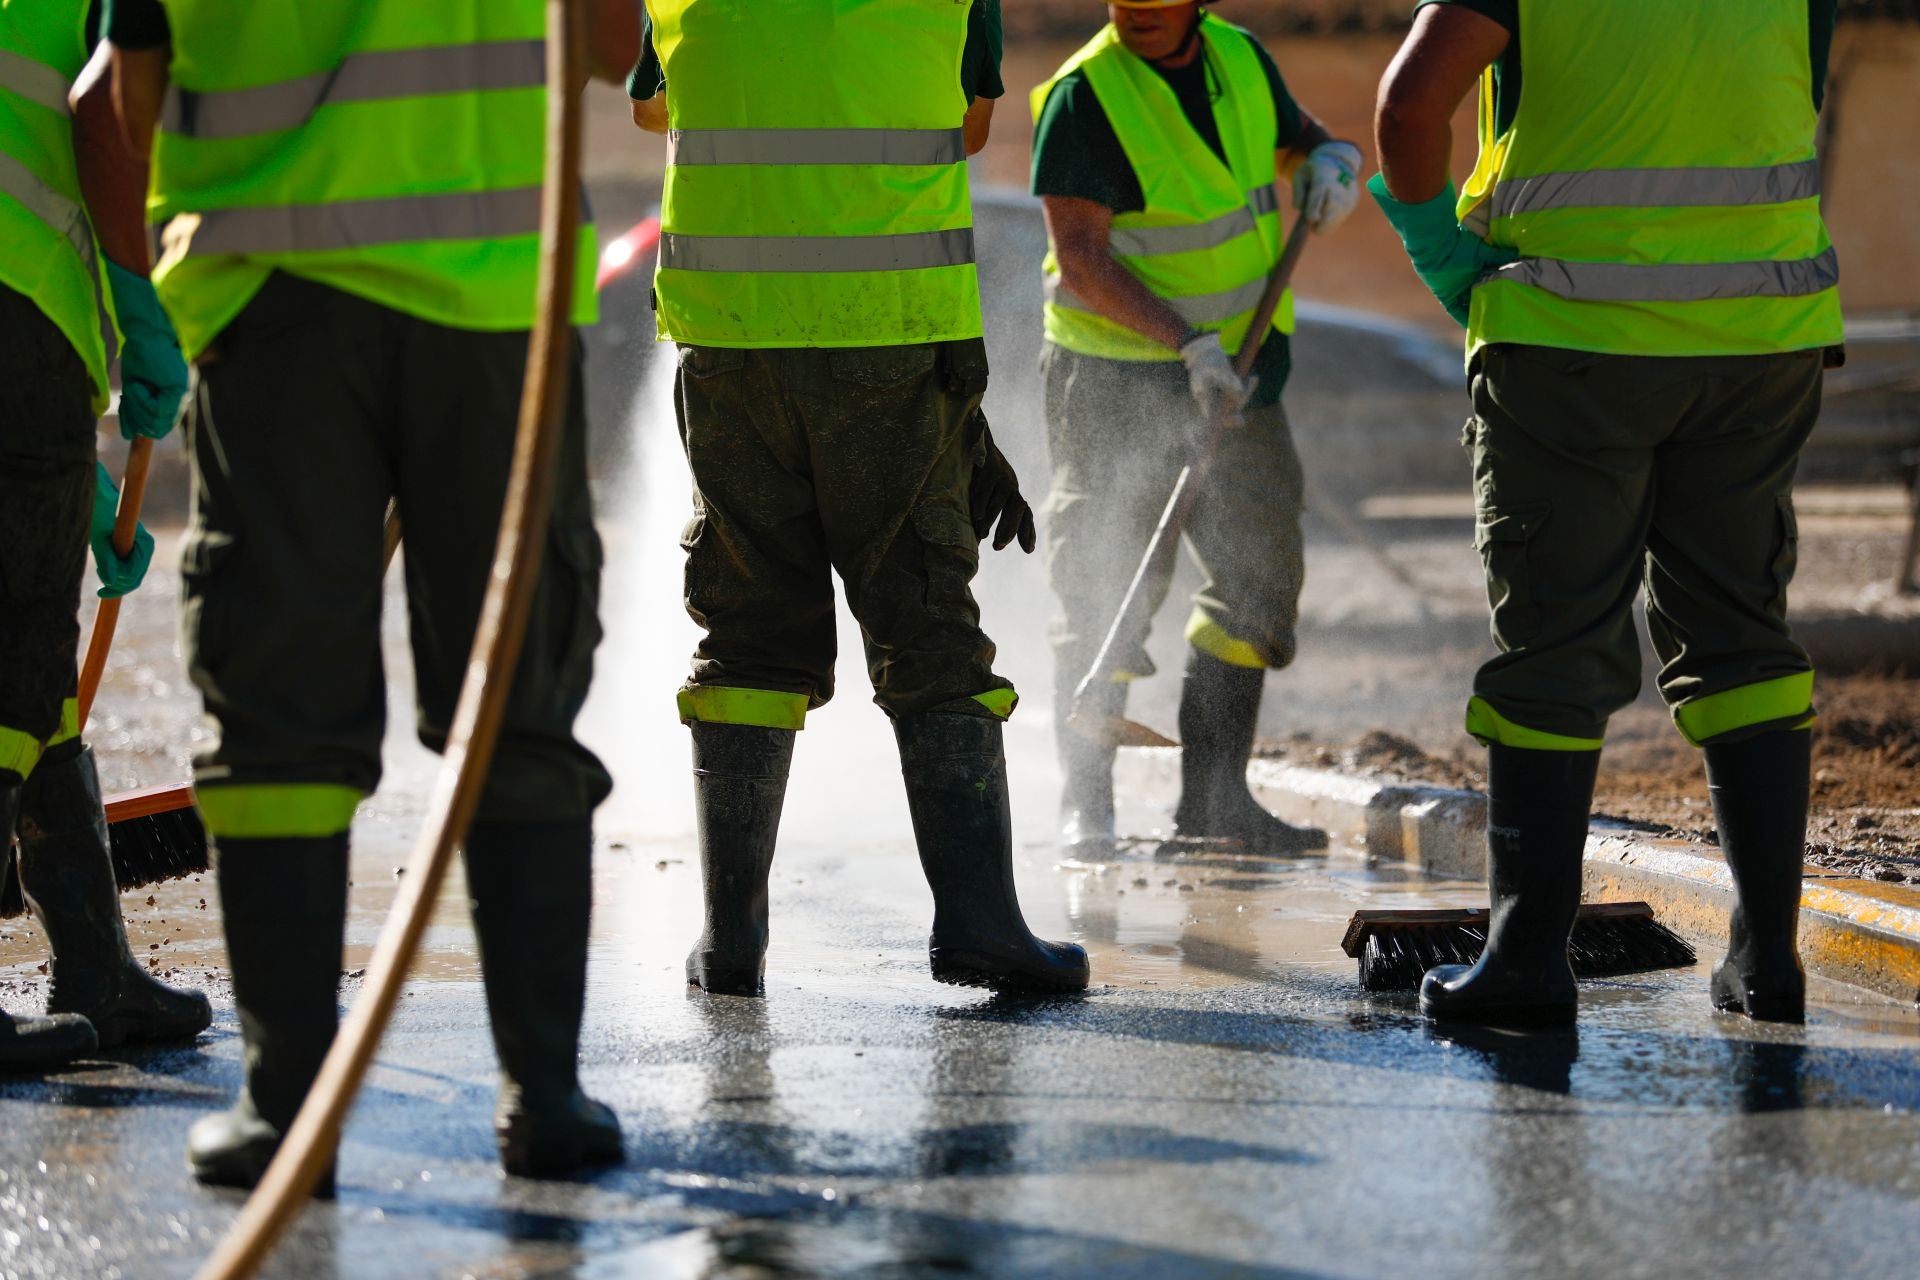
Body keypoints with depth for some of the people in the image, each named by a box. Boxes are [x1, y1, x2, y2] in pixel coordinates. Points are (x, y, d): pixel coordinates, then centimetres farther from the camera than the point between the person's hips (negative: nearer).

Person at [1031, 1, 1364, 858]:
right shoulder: (1084, 97, -17)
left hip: (1235, 367, 6)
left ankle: (1212, 799, 16)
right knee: (1105, 592, -5)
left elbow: (1295, 136, 21)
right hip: (1117, 382, -6)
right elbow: (1079, 256, -22)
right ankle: (1084, 804, 6)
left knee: (1261, 576, 7)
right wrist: (1187, 344, -31)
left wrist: (1330, 158, -4)